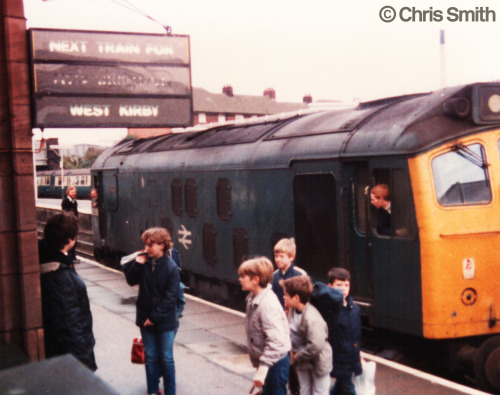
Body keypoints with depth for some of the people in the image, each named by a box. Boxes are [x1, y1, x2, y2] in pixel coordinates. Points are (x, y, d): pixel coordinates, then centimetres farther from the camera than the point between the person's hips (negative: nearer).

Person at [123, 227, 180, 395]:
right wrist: (137, 265, -12)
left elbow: (171, 298, -16)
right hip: (146, 318, 4)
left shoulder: (171, 267, -16)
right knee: (150, 357, 14)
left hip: (164, 320, -4)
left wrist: (155, 317, -15)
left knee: (166, 359, 7)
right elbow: (131, 281, 5)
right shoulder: (144, 262, -4)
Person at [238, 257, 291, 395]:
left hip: (274, 361, -10)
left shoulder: (268, 304, -26)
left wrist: (262, 370, -31)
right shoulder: (253, 298, 3)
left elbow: (275, 341, -31)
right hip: (266, 360, 10)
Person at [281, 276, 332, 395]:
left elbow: (316, 345, -36)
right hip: (302, 362, 8)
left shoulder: (312, 318, -32)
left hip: (317, 362, -8)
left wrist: (298, 356, -22)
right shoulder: (292, 310, -6)